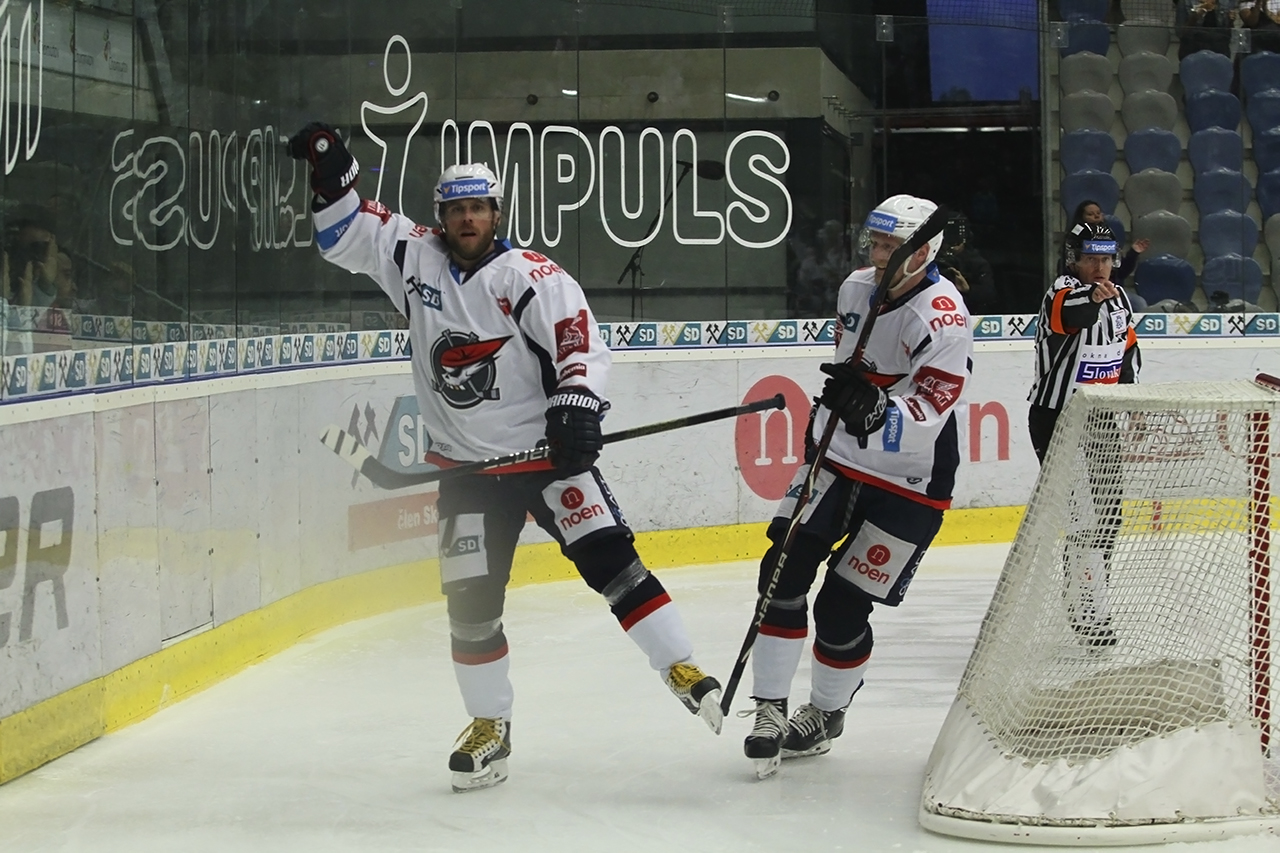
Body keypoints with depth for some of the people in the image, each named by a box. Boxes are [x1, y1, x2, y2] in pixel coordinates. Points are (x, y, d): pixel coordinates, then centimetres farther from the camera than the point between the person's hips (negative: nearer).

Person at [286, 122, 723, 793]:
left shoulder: (533, 277, -9)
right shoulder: (415, 260, 3)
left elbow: (579, 341, -13)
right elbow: (344, 236, 9)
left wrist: (575, 406, -26)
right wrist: (332, 178, -5)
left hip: (546, 453, -3)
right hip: (467, 467, 3)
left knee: (608, 556, -14)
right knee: (470, 603, 2)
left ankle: (684, 672, -8)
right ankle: (490, 725, 17)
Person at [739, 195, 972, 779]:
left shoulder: (942, 318, -23)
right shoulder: (856, 289, 0)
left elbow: (921, 424, -30)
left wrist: (875, 408, -45)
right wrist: (830, 408, 10)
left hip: (908, 484, -6)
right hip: (841, 458, 6)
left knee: (841, 609, -5)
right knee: (784, 572, -9)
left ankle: (826, 714, 20)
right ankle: (770, 709, 0)